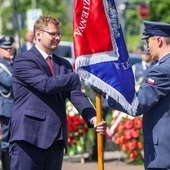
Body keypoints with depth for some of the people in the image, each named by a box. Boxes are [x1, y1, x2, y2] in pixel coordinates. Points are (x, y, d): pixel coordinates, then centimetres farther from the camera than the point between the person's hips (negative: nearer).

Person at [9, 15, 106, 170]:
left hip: (56, 140, 7)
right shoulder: (23, 60, -3)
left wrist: (92, 118, -11)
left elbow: (76, 95, 6)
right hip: (29, 138, -7)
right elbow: (47, 84, -17)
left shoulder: (64, 64, 17)